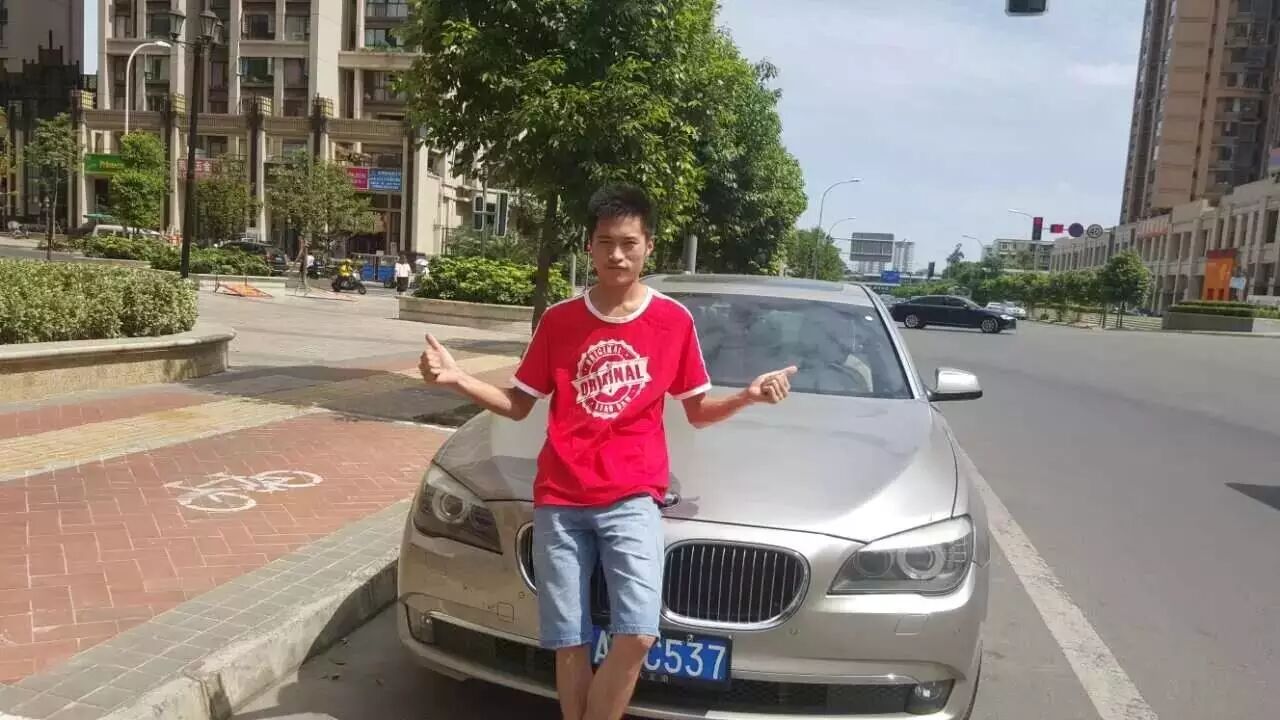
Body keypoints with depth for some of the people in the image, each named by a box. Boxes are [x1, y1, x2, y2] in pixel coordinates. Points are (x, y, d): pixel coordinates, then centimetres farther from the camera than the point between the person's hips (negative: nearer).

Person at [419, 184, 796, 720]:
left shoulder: (675, 321, 1)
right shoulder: (558, 320, 3)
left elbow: (697, 411, 9)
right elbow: (519, 405, 10)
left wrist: (747, 396, -10)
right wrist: (458, 380, -5)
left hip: (632, 499, -1)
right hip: (559, 501, 1)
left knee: (637, 637, -14)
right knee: (569, 643, 5)